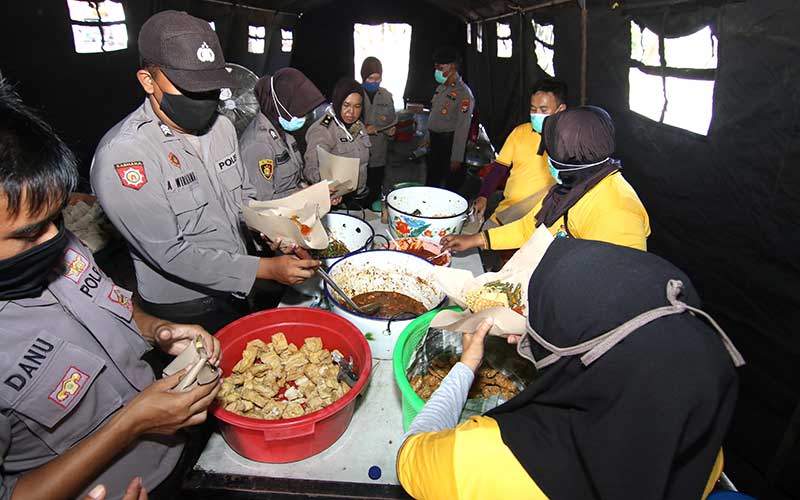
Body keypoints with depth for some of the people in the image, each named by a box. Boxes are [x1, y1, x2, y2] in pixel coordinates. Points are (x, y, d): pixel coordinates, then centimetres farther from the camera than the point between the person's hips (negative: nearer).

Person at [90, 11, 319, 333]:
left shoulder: (221, 126, -1)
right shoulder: (122, 155, -24)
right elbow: (170, 253, -25)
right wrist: (266, 268, -28)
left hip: (237, 290, 7)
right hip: (182, 311, -6)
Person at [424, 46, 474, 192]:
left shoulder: (463, 94, -16)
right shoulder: (441, 87, 10)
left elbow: (462, 129, -19)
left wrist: (456, 158, -21)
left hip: (449, 143, -8)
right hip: (435, 142, 8)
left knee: (451, 185, 2)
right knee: (431, 181, 18)